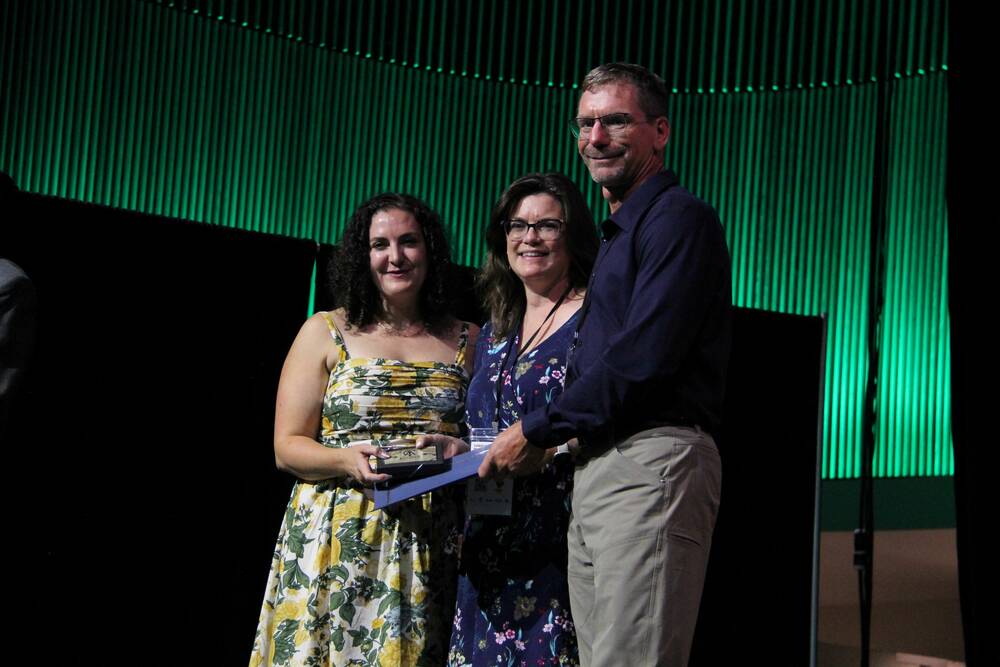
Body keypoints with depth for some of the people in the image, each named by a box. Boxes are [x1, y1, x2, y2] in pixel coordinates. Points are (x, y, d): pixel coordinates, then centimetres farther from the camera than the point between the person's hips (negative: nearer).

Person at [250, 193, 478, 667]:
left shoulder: (467, 340, 12)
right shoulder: (326, 333, 7)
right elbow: (287, 448, 3)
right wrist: (347, 460, -16)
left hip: (431, 550, 1)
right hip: (335, 544, -1)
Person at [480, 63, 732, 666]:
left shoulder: (679, 219, -6)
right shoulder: (621, 234, 26)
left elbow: (642, 360, -16)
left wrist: (536, 433, -8)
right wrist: (554, 436, 13)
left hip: (653, 463, -10)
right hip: (597, 470, 10)